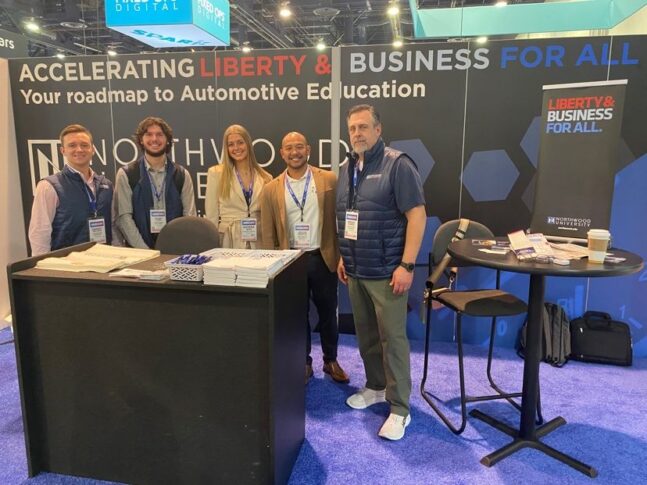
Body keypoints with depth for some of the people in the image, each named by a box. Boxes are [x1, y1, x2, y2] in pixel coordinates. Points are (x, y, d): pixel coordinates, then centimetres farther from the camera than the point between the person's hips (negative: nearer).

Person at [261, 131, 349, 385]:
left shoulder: (329, 180, -2)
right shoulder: (271, 189, 1)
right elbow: (268, 233, 4)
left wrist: (342, 255, -4)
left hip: (323, 257, 0)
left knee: (328, 313, 13)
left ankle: (331, 360, 33)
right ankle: (304, 363, 31)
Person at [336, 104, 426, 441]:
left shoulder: (397, 165, -10)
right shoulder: (347, 169, 13)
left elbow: (417, 215, -15)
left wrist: (406, 265, -19)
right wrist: (343, 257, 16)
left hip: (386, 271, -7)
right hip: (355, 270, 7)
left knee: (392, 338, 0)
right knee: (366, 335, 16)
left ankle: (399, 408, 12)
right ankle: (376, 386, 34)